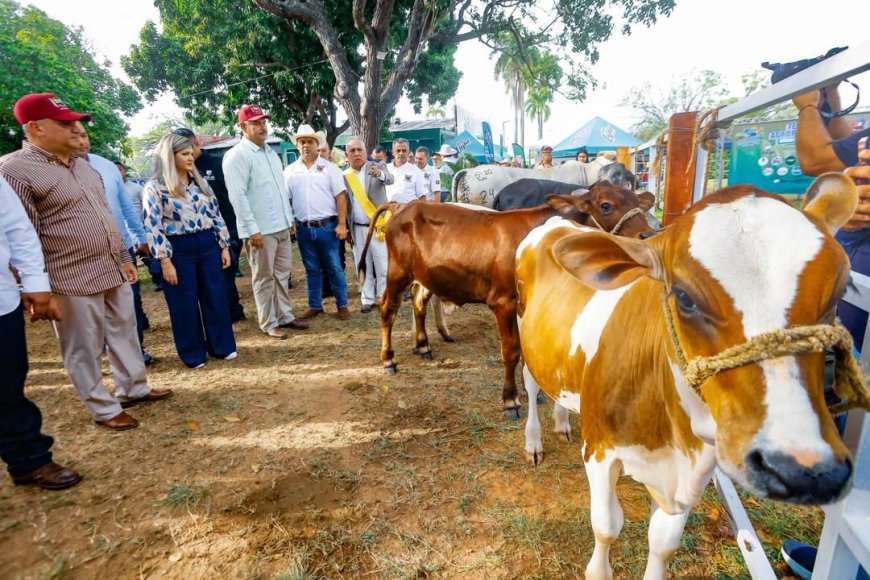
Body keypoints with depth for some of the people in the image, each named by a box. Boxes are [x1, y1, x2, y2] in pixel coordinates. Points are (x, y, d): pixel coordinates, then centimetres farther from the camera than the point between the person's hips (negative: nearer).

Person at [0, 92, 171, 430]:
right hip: (73, 280, -8)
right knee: (85, 349, 7)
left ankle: (133, 389, 34)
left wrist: (123, 258, 17)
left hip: (112, 270, 8)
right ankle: (104, 409, 22)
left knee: (125, 333, 17)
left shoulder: (80, 165, 12)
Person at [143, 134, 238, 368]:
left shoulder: (199, 181, 10)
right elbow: (153, 227, -9)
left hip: (207, 244, 5)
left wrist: (224, 246, 8)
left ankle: (222, 346, 23)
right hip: (179, 250, -4)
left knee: (216, 297, 9)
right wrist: (165, 262, -13)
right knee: (185, 304, 6)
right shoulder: (155, 187, -6)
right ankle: (193, 354, 20)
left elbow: (215, 214, 12)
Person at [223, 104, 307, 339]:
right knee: (264, 278, 3)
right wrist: (252, 229, -20)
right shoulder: (236, 156, -10)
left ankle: (285, 316, 25)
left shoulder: (270, 152, 15)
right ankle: (269, 323, 14)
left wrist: (290, 217, 16)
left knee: (282, 274, 14)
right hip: (260, 229, -7)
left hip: (281, 226, 8)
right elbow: (237, 196, -16)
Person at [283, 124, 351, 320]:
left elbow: (341, 197, -4)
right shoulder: (290, 171, 8)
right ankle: (315, 306, 23)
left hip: (327, 226, -3)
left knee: (334, 268, 4)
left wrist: (342, 224, -10)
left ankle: (342, 305, 15)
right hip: (303, 228, 3)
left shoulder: (329, 168, 0)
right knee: (312, 270, 12)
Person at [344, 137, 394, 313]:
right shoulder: (344, 175, 7)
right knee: (364, 267, 9)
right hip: (358, 229, 3)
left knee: (383, 266, 2)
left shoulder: (377, 166, -1)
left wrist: (379, 174, -44)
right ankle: (368, 299, 19)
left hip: (378, 227, -3)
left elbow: (390, 178, -22)